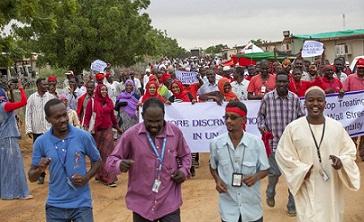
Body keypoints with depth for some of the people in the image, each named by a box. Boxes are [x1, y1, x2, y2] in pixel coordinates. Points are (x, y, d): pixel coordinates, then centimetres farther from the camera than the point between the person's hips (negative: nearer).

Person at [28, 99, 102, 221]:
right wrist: (39, 170, -20)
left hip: (81, 203, -1)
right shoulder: (41, 142, -6)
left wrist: (86, 178, -12)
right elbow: (31, 177, 1)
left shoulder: (84, 136, -9)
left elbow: (97, 161, 5)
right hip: (55, 206, 2)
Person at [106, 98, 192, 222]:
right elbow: (111, 160, -5)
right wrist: (120, 165, -27)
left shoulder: (175, 132, -2)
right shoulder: (131, 134, -10)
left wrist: (184, 170, -3)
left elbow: (185, 155, 16)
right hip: (141, 203, 0)